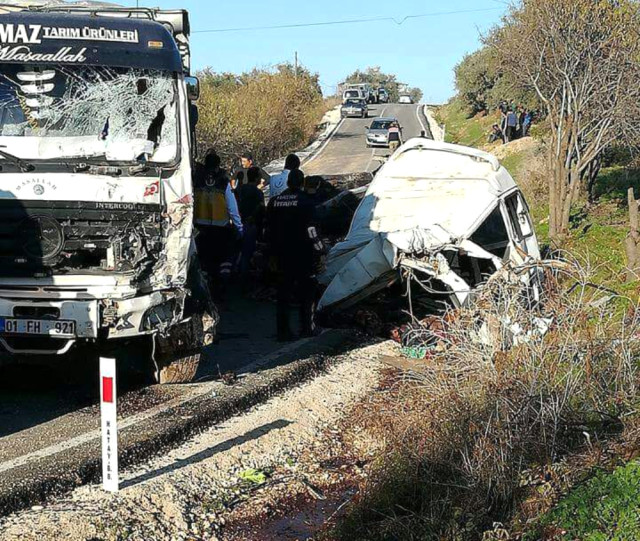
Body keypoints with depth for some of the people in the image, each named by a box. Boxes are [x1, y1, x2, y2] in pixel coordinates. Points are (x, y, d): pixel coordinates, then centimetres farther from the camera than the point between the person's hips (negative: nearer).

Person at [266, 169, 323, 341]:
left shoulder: (274, 202, 6)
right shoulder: (305, 201, -10)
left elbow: (269, 230, 10)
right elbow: (310, 230, -14)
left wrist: (272, 254, 17)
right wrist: (318, 249, -5)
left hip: (282, 256, 4)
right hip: (303, 255, -4)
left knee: (283, 294, 8)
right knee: (306, 292, 9)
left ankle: (283, 331, 7)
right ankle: (307, 328, 11)